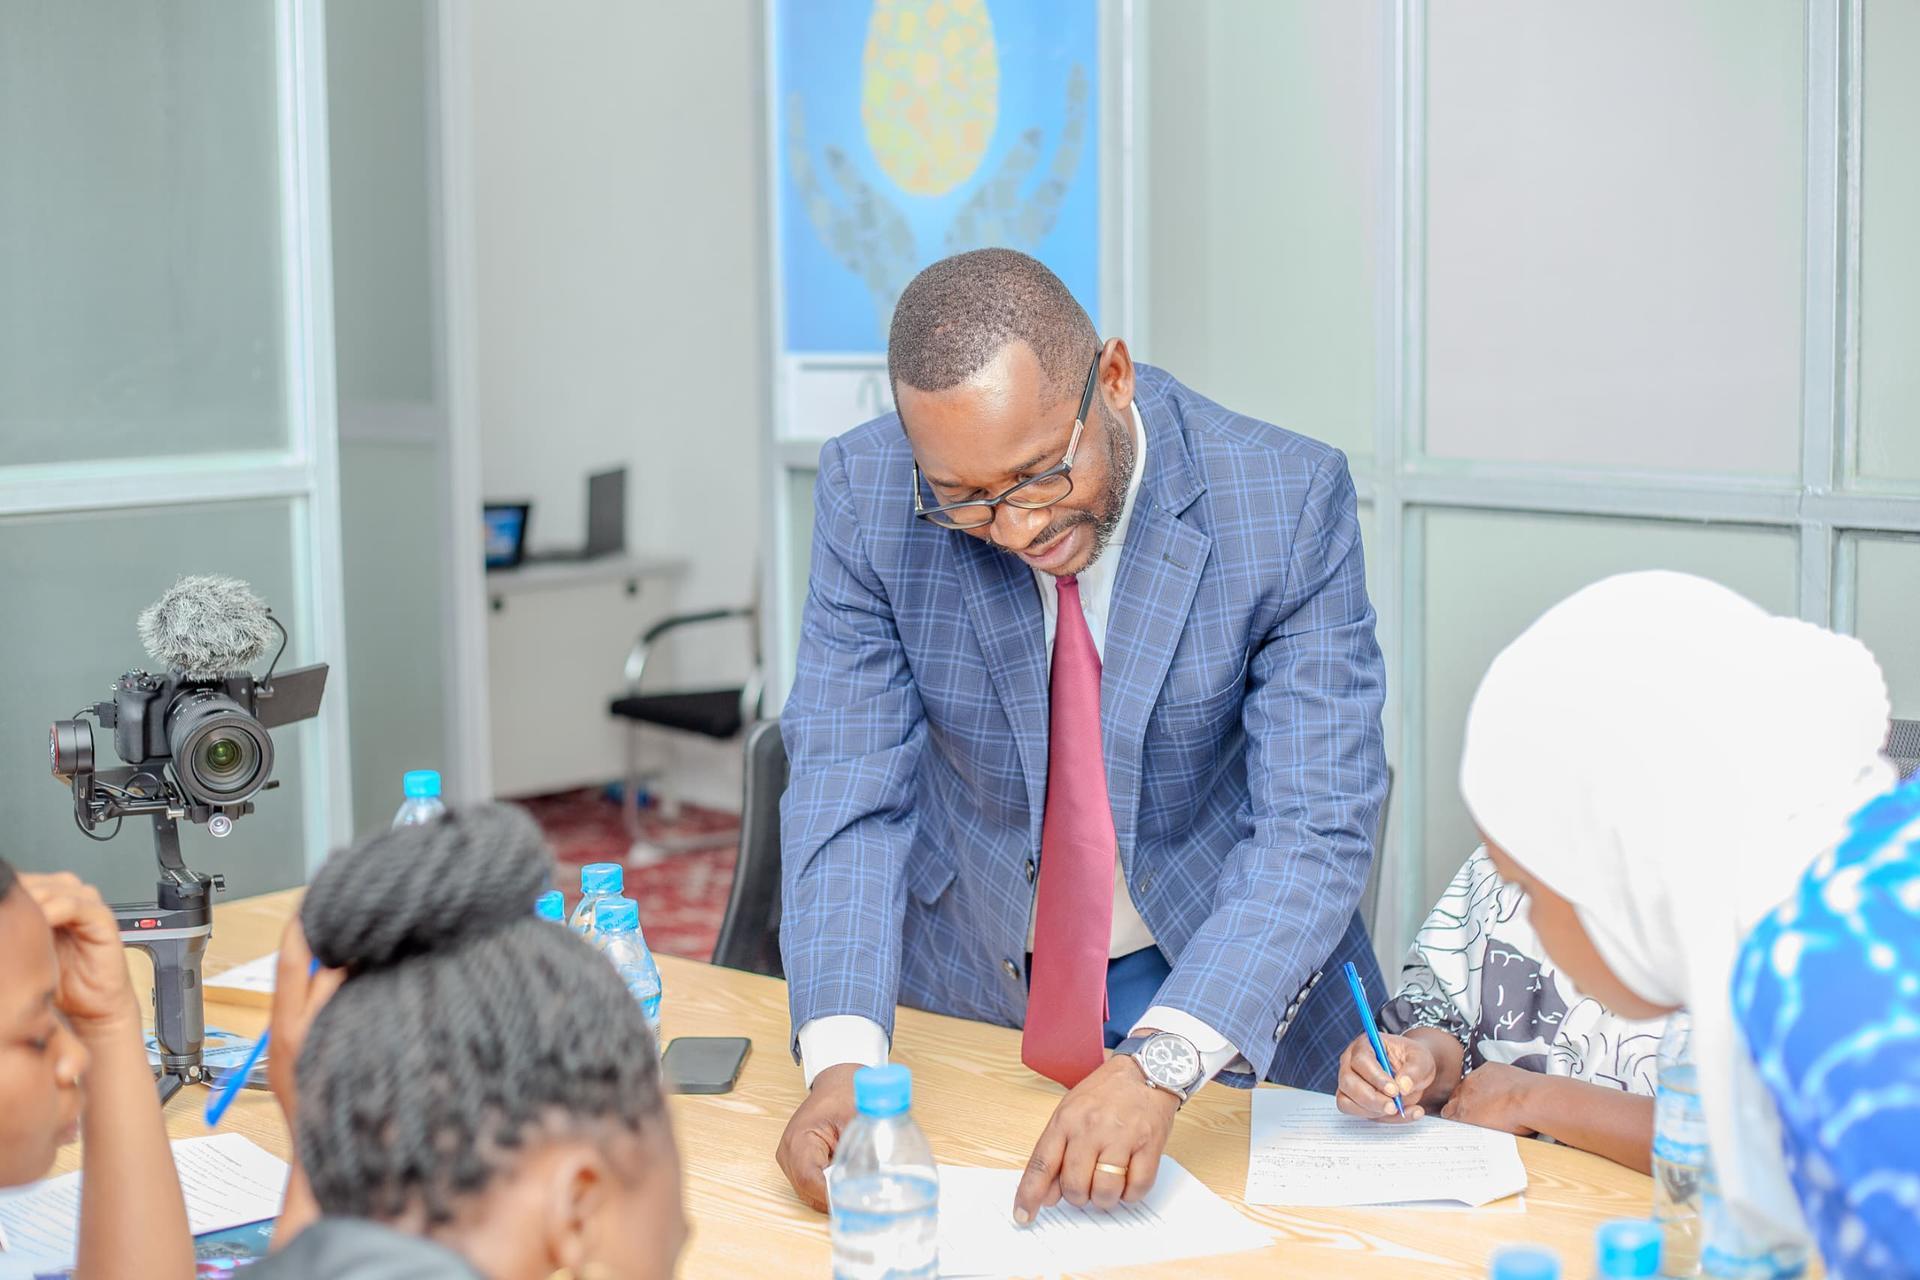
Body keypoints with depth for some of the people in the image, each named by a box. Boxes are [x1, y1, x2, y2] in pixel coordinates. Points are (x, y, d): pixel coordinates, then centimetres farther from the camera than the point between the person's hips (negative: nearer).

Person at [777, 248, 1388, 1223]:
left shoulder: (1286, 501, -17)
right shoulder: (867, 492, -12)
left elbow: (1316, 823, -21)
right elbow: (849, 778, -13)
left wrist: (1160, 1063, -34)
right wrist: (841, 1058, -28)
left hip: (1224, 1001, 0)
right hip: (962, 987, 0)